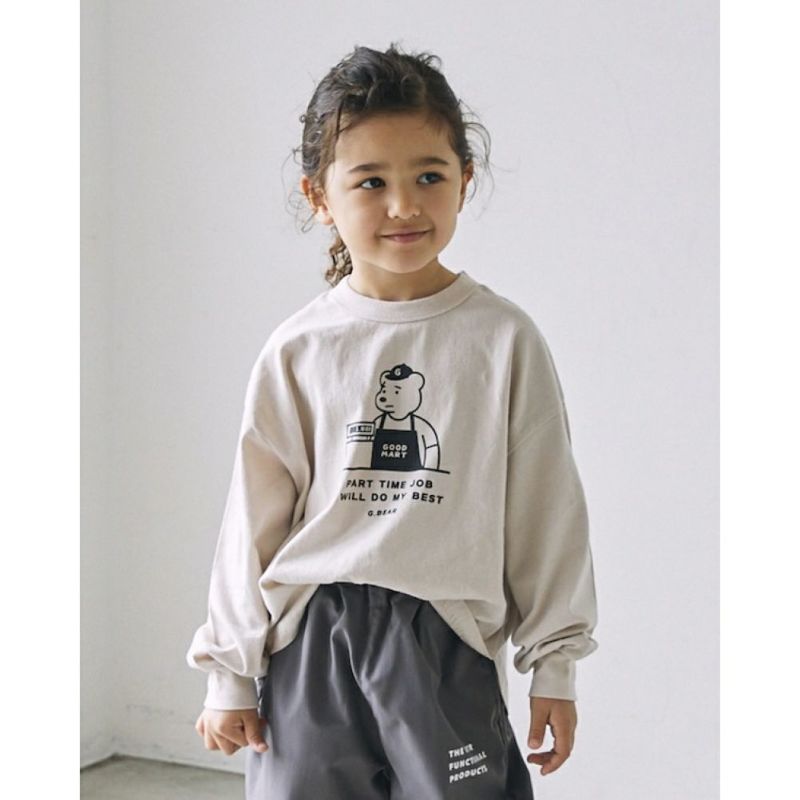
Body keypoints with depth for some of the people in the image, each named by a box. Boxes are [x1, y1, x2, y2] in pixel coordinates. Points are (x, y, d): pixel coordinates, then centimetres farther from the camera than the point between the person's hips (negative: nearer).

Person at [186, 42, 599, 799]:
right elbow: (253, 518, 5)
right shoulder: (298, 351, 0)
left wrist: (554, 664, 4)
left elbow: (547, 509, 2)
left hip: (447, 641, -1)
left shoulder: (503, 339, -3)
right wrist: (230, 675, 8)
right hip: (312, 636, 1)